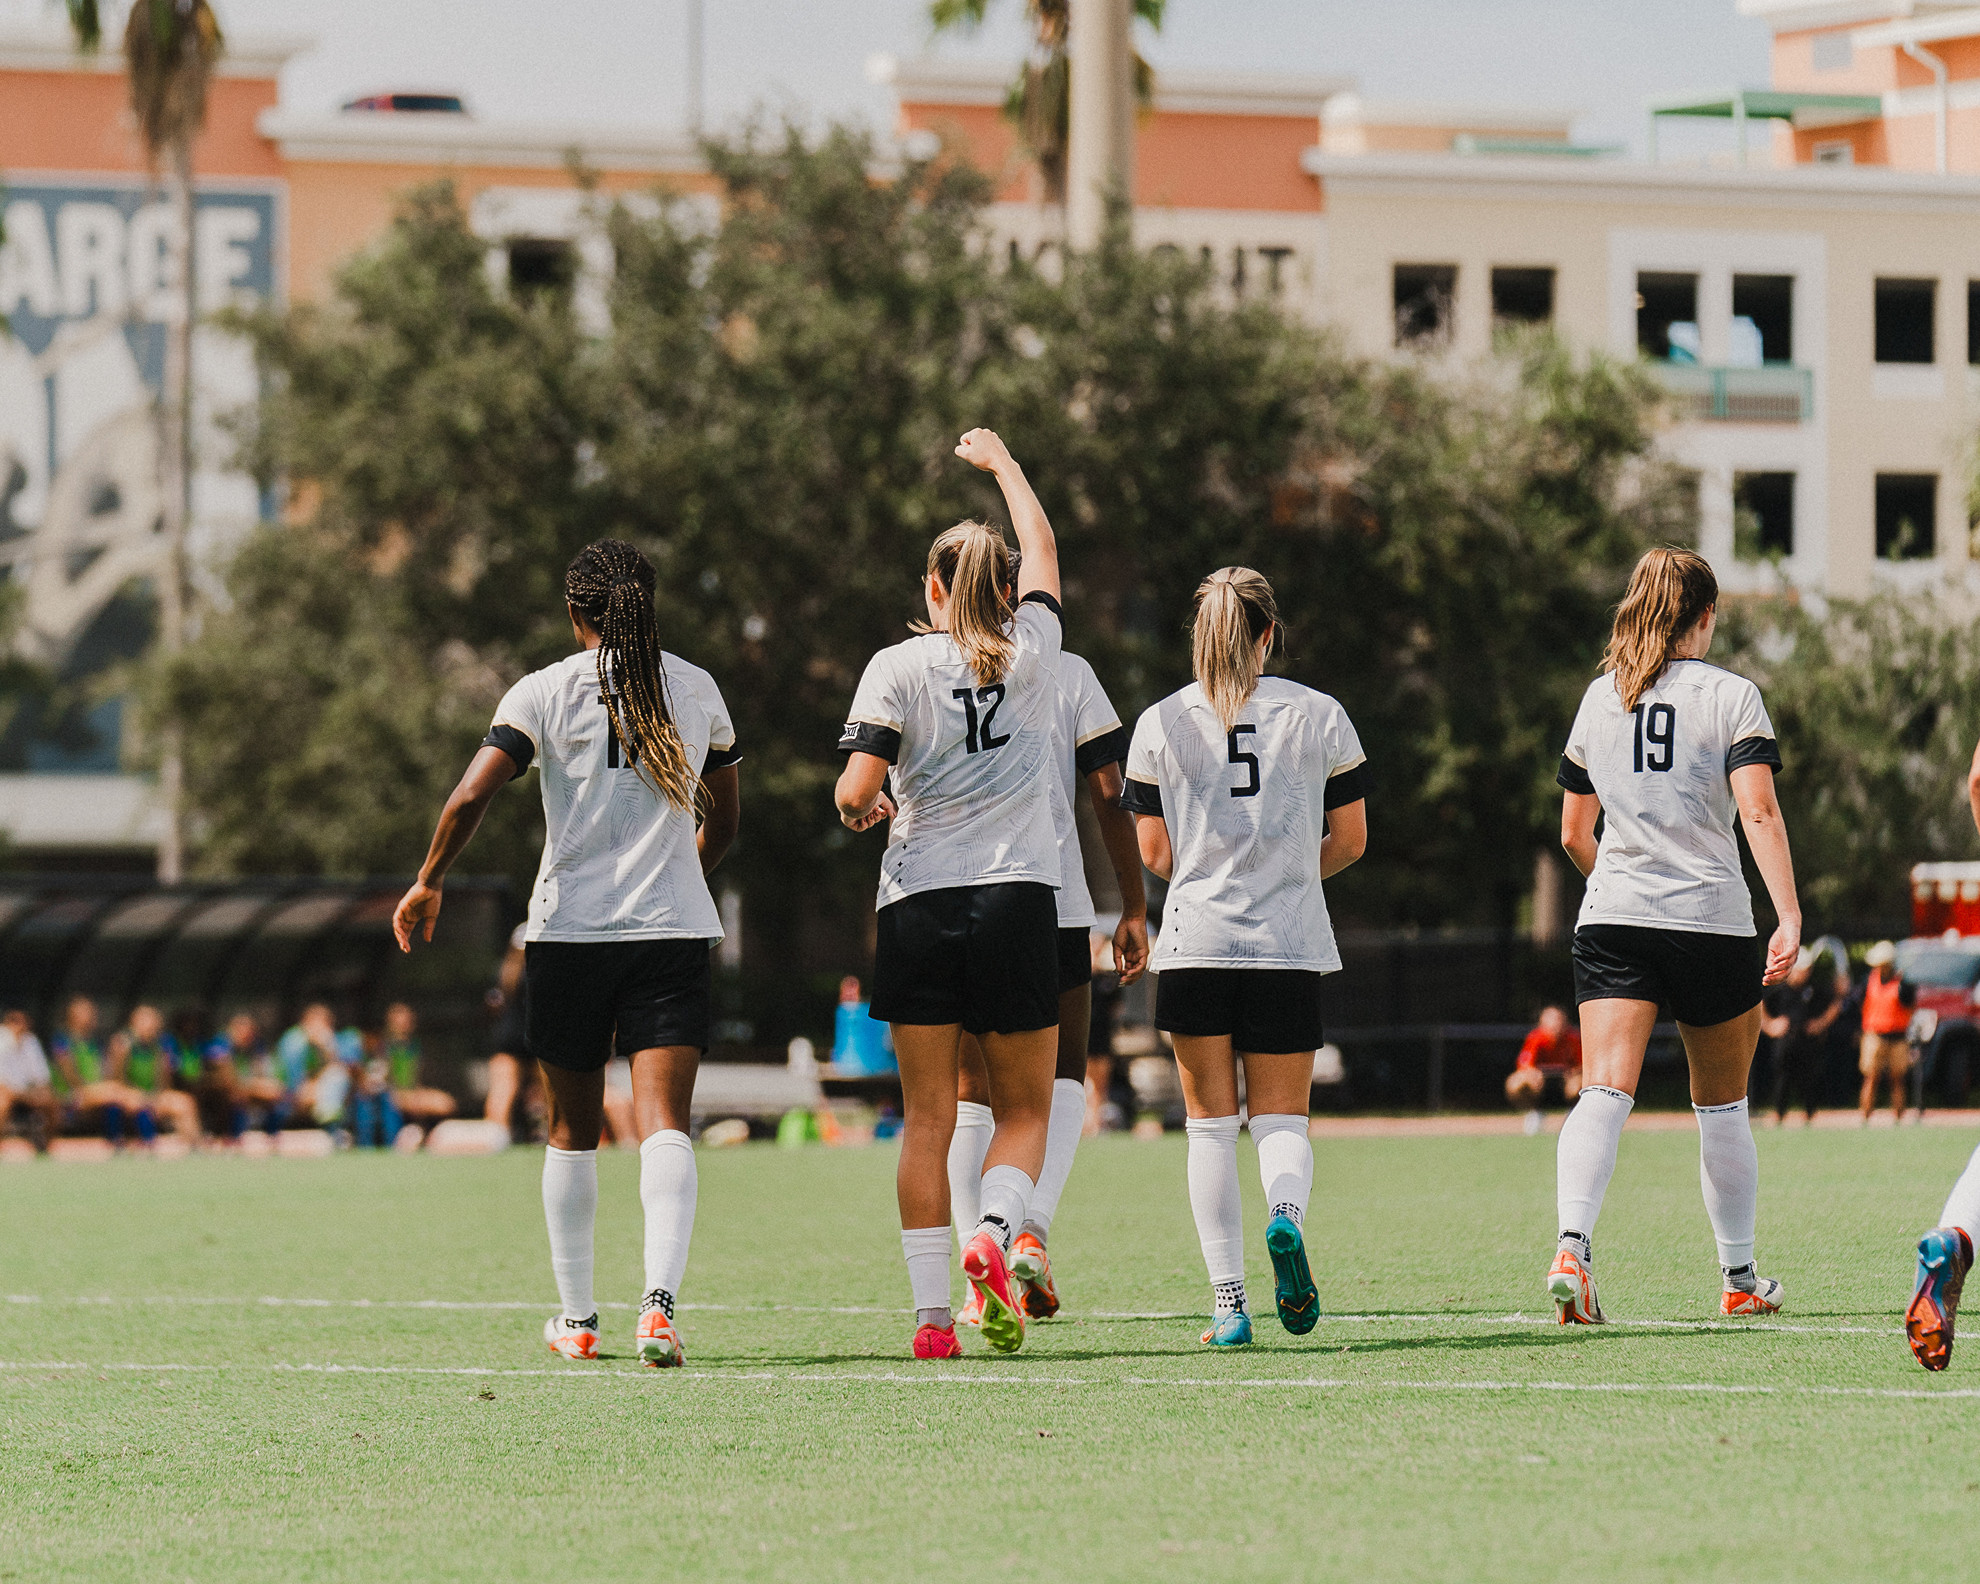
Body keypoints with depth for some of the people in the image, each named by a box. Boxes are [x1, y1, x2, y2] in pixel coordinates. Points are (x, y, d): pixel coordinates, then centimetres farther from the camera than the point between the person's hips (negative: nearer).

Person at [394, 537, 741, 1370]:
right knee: (664, 1122, -8)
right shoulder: (696, 690, 7)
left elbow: (469, 799, -13)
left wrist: (428, 884, 2)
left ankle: (576, 1316, 22)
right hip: (673, 931, 1)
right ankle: (660, 1299, -29)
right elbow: (724, 821, 19)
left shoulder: (543, 692, -2)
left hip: (569, 930, -1)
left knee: (572, 1129, 14)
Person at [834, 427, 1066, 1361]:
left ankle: (932, 1316, 0)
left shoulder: (898, 667, -3)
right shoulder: (1033, 651, 3)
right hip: (1019, 900, 0)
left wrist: (858, 806, 12)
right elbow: (1042, 548, 23)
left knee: (927, 1119, 5)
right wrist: (1001, 463, 38)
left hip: (918, 907, 0)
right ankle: (994, 1233, -19)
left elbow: (858, 793, -12)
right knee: (1024, 1110, 11)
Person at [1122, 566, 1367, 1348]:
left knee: (1210, 1122, 7)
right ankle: (1286, 1213, -25)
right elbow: (1349, 839, 7)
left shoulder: (1160, 724, 1)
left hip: (1196, 940, 0)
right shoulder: (1318, 715, 1)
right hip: (1291, 946, 0)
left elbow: (1154, 852, 4)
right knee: (1282, 1116, 8)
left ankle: (1227, 1299, -1)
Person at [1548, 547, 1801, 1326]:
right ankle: (1739, 1277, 24)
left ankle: (1572, 1243, -34)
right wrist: (1789, 917, -16)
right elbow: (1759, 810, -14)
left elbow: (1574, 834, 16)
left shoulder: (1598, 698, 11)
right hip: (1712, 922, -2)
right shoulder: (1730, 696, -2)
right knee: (1722, 1104, 13)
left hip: (1611, 919, 2)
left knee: (1604, 1092, -10)